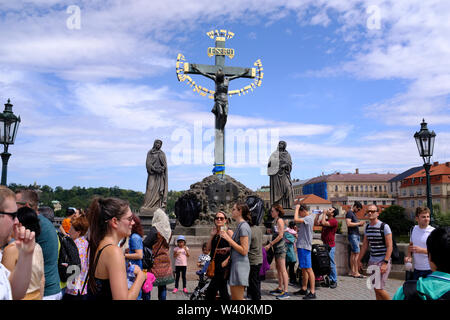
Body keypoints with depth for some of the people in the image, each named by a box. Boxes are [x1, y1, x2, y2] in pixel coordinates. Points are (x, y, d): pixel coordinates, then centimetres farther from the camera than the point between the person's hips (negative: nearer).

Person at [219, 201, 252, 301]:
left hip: (240, 266, -10)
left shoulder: (243, 226, -14)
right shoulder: (240, 226, 17)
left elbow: (244, 251, -20)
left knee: (238, 298, -5)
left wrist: (228, 239, -17)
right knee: (233, 297, 14)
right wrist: (227, 259, 14)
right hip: (235, 264, 10)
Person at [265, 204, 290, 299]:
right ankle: (280, 288, 24)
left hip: (280, 247, -10)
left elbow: (280, 235, -17)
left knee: (282, 269, -9)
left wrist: (270, 244, -14)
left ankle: (285, 291, -7)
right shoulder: (275, 221, 15)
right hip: (276, 247, 10)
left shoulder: (280, 220, -12)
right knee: (278, 269, 15)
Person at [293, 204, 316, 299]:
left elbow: (296, 219, -24)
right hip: (301, 246, 10)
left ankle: (312, 292, -5)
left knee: (308, 269, -8)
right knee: (303, 269, 16)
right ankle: (304, 289, 26)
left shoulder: (309, 218, -13)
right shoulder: (305, 219, 16)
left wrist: (297, 208, -13)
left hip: (305, 246, -10)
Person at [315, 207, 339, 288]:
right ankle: (329, 279, 21)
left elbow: (323, 223, -26)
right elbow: (316, 223, 13)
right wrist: (318, 214, 7)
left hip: (330, 246, -8)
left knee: (331, 264, -3)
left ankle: (334, 281, 6)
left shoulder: (334, 221, -12)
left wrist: (324, 213, -14)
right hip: (324, 244, 8)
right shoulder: (325, 220, 14)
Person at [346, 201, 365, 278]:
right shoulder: (349, 213, -9)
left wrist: (360, 224, 7)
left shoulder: (354, 214, 20)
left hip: (356, 235, 9)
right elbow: (348, 224, -20)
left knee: (353, 254, 9)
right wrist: (358, 223, -14)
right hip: (352, 235, -9)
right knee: (357, 253, -11)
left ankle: (352, 272, 11)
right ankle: (356, 273, -9)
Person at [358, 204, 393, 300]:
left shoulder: (384, 227, -10)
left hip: (383, 261, -6)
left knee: (378, 288, -10)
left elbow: (389, 246, -13)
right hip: (372, 261, 6)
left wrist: (385, 263, -19)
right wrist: (359, 260, 17)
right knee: (375, 288, 9)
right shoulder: (367, 227, 9)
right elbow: (365, 245, 17)